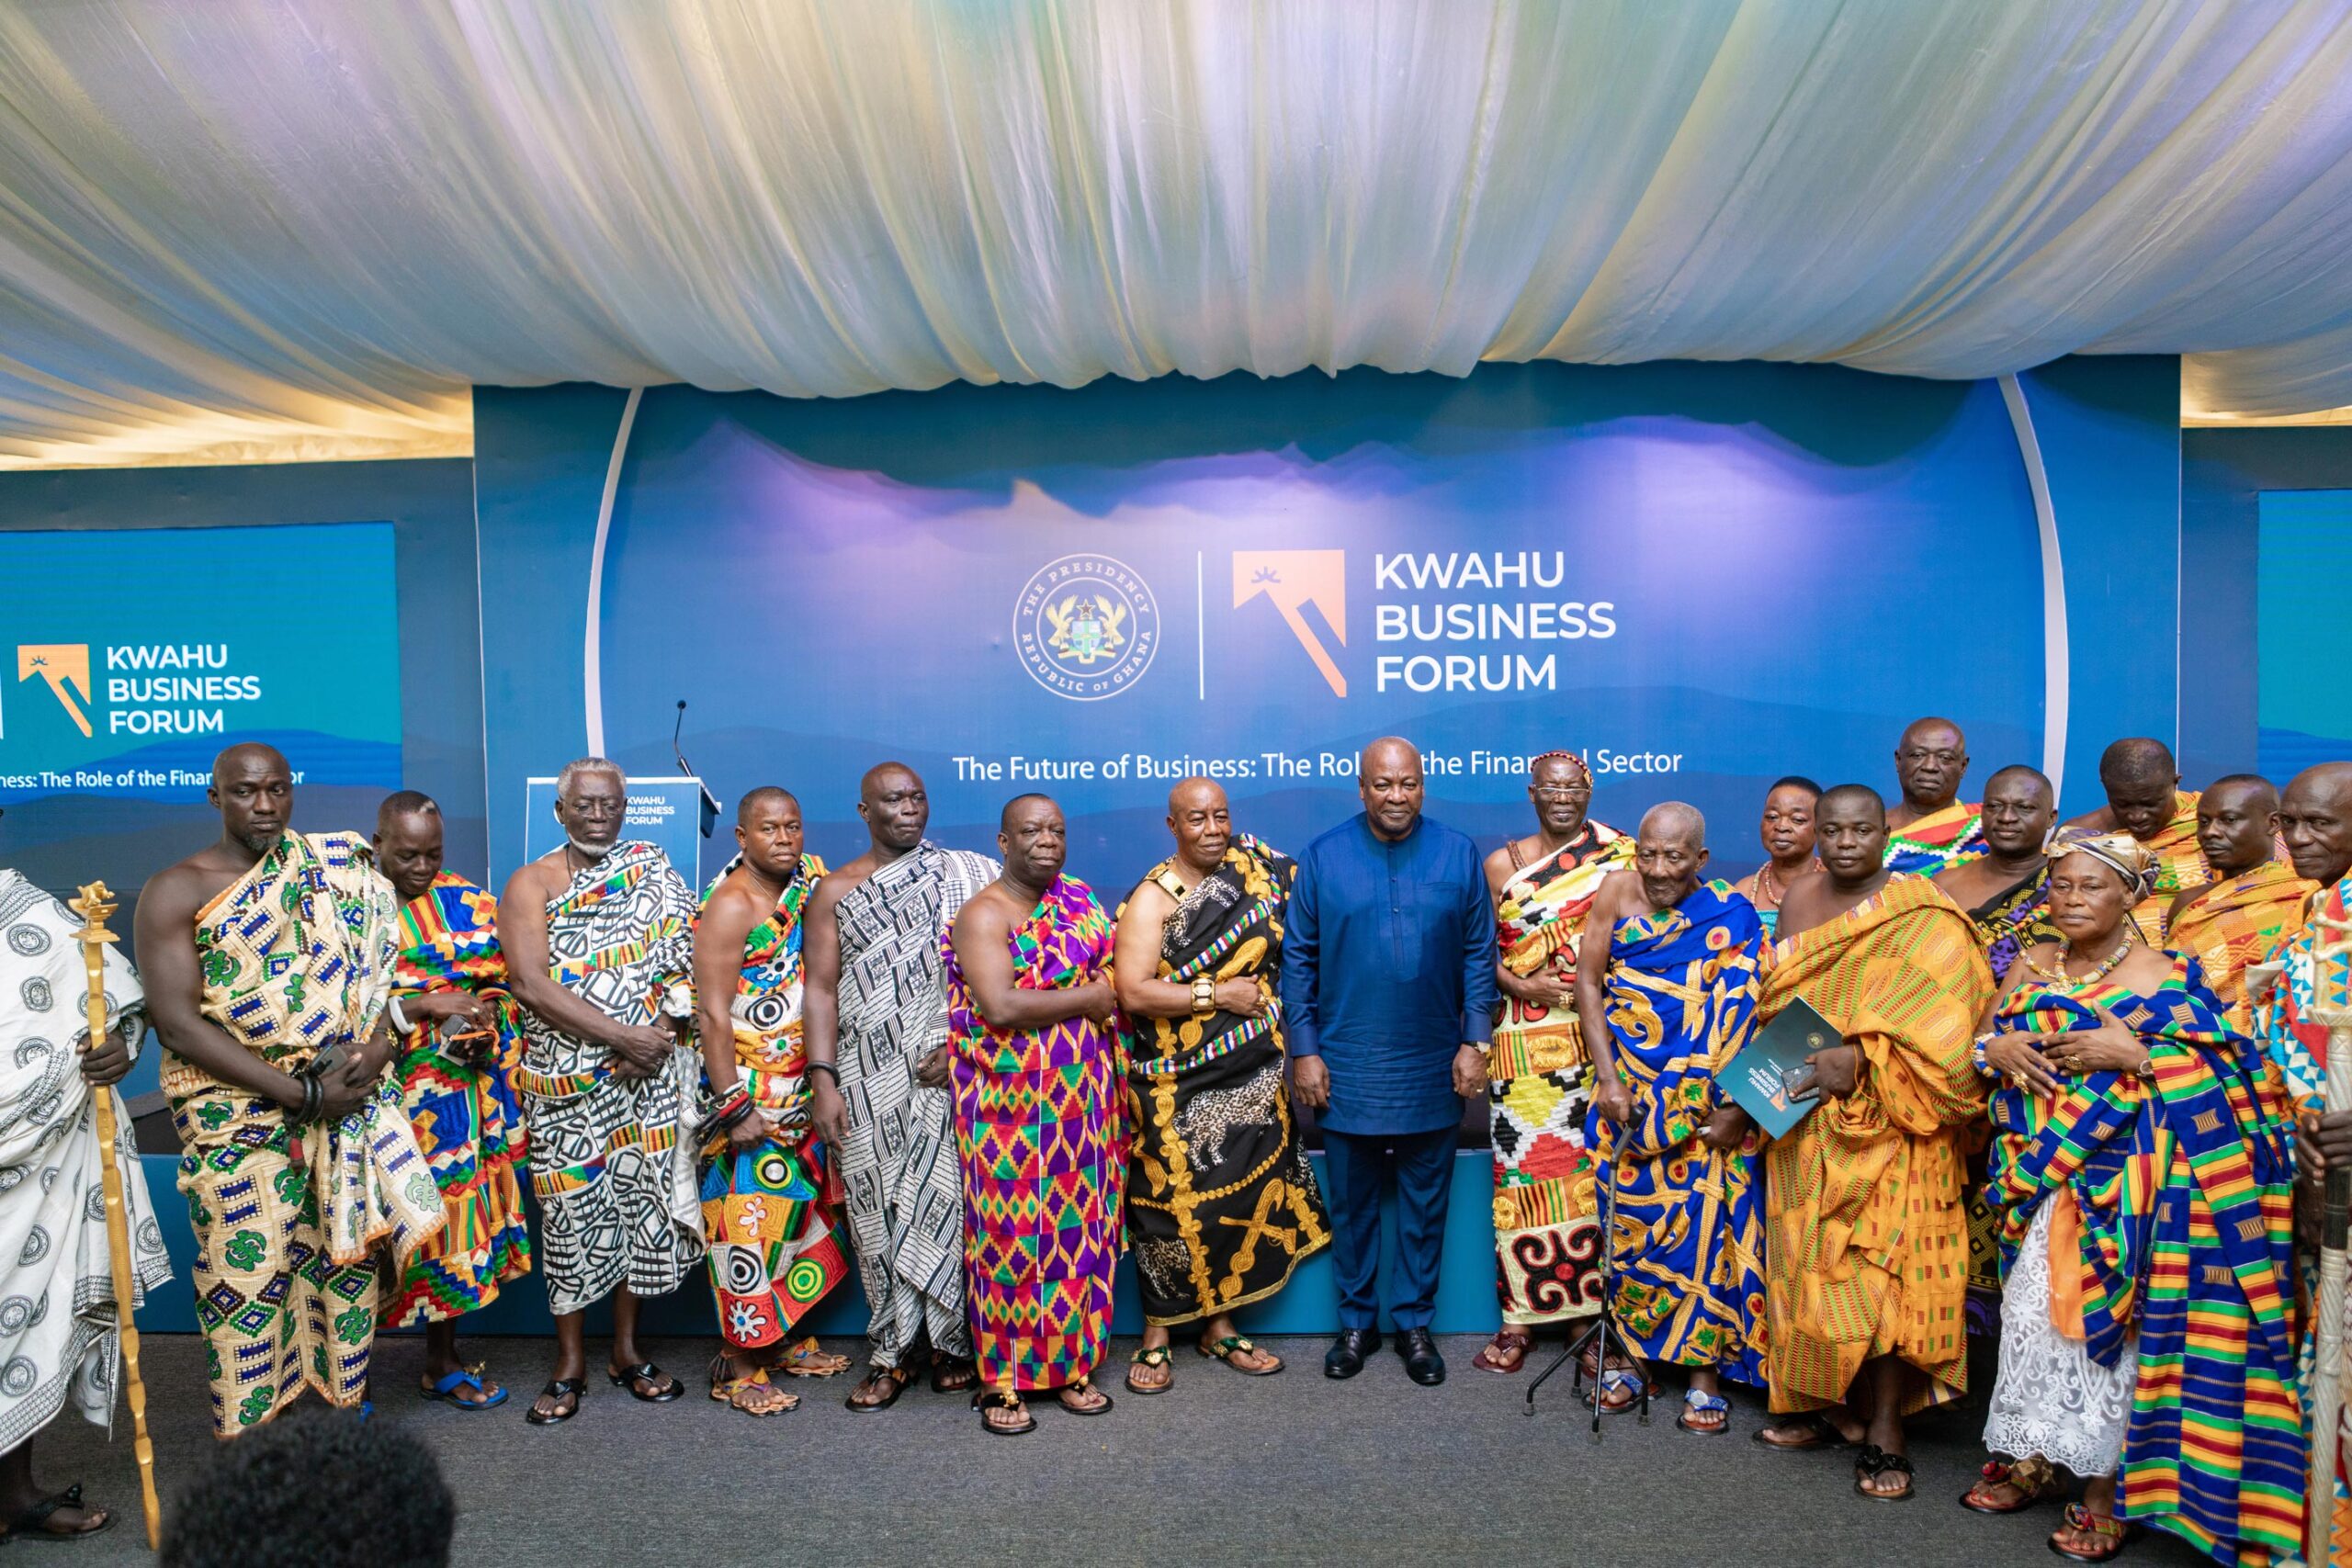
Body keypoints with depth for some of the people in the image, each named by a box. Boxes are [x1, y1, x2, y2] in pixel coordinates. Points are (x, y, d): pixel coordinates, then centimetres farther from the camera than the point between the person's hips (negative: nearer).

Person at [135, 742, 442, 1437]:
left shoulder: (330, 871, 9)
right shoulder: (176, 892, -3)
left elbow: (372, 965, 13)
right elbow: (176, 1021, -11)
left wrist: (380, 1040, -9)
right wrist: (301, 1093, -15)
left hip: (349, 1101, 4)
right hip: (239, 1111, -3)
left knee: (350, 1254, 8)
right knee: (248, 1272, 0)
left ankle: (347, 1402, 23)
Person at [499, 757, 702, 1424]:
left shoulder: (653, 869, 8)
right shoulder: (530, 885, 1)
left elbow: (685, 959, 2)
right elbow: (530, 983, -11)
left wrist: (662, 1034, -14)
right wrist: (622, 1035, -16)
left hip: (648, 1075, 2)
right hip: (566, 1082, -2)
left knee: (642, 1200, 7)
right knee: (570, 1211, 3)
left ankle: (627, 1349, 22)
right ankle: (570, 1363, 18)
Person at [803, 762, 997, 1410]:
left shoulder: (969, 875, 6)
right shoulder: (836, 891, 9)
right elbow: (821, 990, 4)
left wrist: (962, 1042, -11)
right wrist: (823, 1079, -5)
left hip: (950, 1072, -1)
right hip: (871, 1080, 1)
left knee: (946, 1201, -1)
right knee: (880, 1212, 3)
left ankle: (952, 1345, 15)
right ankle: (893, 1356, 16)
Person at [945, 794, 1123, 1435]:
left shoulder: (1080, 899, 12)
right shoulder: (984, 914, -9)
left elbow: (1112, 975, 15)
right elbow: (1000, 1008, -21)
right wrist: (1088, 998, -13)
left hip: (1084, 1095, 6)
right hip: (1012, 1100, -6)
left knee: (1081, 1224, 10)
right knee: (1013, 1229, 0)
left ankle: (1069, 1364, 24)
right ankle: (1002, 1378, 15)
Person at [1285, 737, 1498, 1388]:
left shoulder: (1458, 854, -1)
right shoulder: (1323, 857, -3)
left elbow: (1479, 955, 2)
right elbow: (1298, 959, 0)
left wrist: (1474, 1043, -3)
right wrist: (1304, 1050, -4)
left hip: (1432, 1068, 1)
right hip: (1346, 1069, 0)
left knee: (1425, 1203, 12)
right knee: (1351, 1203, 12)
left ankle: (1415, 1323, 28)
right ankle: (1357, 1322, 28)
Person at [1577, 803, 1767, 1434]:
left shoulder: (1733, 916, -7)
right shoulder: (1618, 891, -1)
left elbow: (1747, 1019, -11)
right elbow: (1589, 984, -1)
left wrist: (1737, 1106, -19)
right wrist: (1608, 1078, -8)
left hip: (1706, 1103, -2)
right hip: (1631, 1094, 2)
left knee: (1704, 1224, 0)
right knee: (1631, 1220, 7)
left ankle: (1706, 1371, 13)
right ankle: (1636, 1352, 22)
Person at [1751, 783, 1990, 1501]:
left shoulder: (1921, 915, -9)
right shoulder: (1798, 902, 9)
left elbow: (1937, 1017, -17)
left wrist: (1859, 1056, -27)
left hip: (1887, 1123, -5)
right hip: (1805, 1120, 6)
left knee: (1884, 1262, -5)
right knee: (1811, 1259, 11)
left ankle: (1884, 1433, 6)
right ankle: (1831, 1405, 25)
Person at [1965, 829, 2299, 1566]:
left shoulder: (2164, 978, -8)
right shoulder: (2031, 967, 7)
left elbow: (2214, 1083, -12)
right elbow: (1986, 1044, 13)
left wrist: (2135, 1056, -24)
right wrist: (1997, 1048, -8)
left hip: (2123, 1186, -4)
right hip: (2044, 1177, 5)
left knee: (2106, 1318, 0)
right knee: (2033, 1309, 8)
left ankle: (2104, 1485, 15)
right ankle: (2035, 1458, 24)